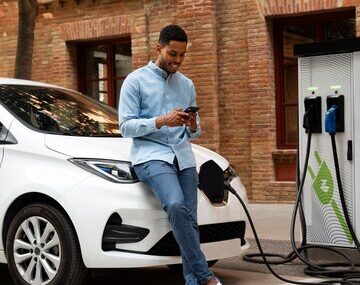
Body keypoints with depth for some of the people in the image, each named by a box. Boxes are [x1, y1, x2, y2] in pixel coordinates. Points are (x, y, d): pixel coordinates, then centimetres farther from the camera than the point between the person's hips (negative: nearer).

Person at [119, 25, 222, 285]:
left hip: (184, 156, 5)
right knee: (176, 205, -28)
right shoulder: (136, 80, 4)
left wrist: (193, 126, -3)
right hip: (151, 155, -5)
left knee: (190, 219, -4)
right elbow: (126, 127, -4)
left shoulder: (187, 85, 19)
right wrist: (161, 121, -17)